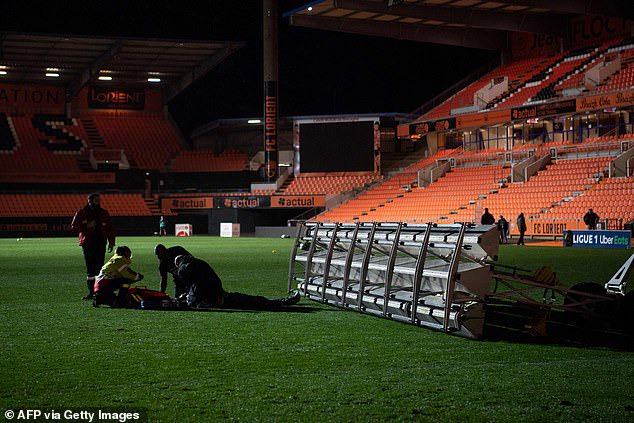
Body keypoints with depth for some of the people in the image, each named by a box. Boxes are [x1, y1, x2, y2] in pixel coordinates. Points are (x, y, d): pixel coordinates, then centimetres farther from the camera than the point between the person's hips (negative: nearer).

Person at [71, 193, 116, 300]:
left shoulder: (104, 213, 11)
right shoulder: (81, 213, 3)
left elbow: (110, 228, 14)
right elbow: (73, 227, 1)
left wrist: (111, 242, 6)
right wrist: (87, 226, -13)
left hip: (101, 244, 2)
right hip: (87, 244, -1)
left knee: (99, 268, -3)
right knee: (90, 269, 0)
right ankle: (91, 292, 2)